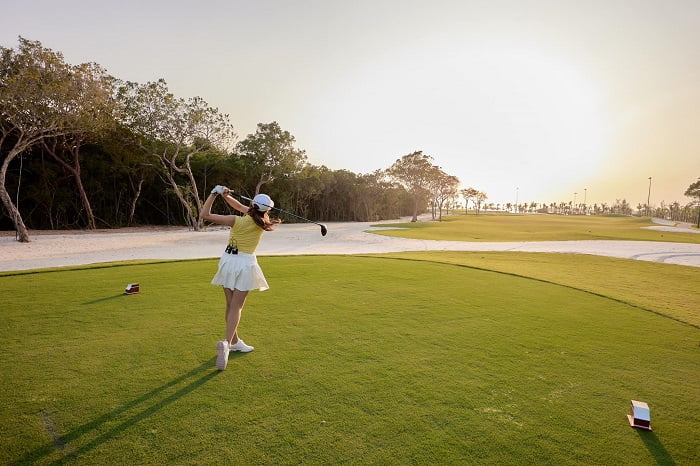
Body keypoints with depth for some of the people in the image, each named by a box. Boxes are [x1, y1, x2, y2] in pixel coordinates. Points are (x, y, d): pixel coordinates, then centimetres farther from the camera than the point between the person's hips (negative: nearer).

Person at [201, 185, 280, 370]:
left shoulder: (236, 221, -11)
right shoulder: (262, 222, -5)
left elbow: (205, 214, -10)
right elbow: (241, 207, 8)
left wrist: (215, 193, -6)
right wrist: (226, 195, -3)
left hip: (228, 260, 2)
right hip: (245, 263, -1)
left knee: (230, 304, 13)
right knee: (236, 306, -1)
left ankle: (234, 341, 26)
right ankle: (227, 342, -20)